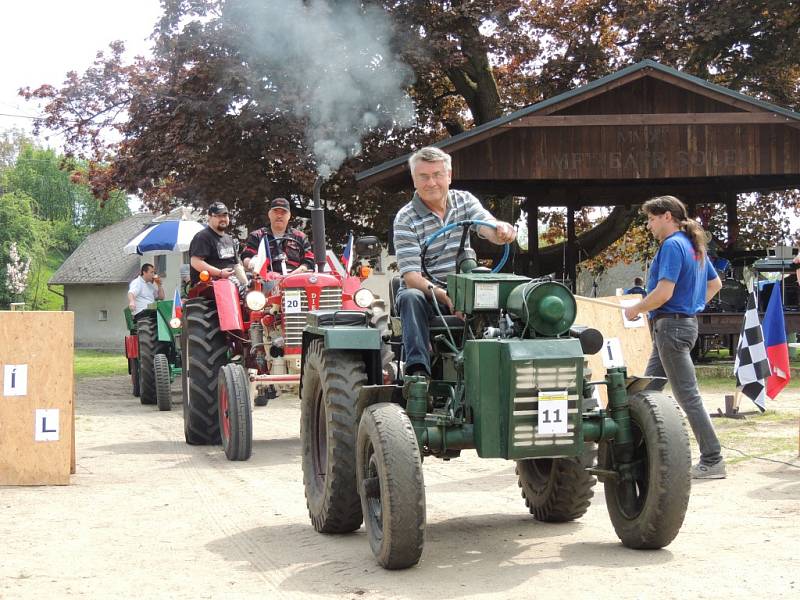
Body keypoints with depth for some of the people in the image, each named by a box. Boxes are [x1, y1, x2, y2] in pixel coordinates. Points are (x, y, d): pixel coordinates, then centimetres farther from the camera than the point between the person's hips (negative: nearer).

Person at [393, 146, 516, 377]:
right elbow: (411, 275, -16)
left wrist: (502, 230, -39)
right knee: (411, 298, -36)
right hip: (424, 291, -2)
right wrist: (444, 296, -34)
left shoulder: (464, 201, 7)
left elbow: (489, 228, -12)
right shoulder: (405, 219, -7)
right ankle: (418, 369, -42)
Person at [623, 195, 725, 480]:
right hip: (687, 321, 10)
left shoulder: (672, 245, -15)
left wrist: (635, 310, -10)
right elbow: (715, 284, 24)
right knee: (648, 390, 15)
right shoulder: (694, 246, 15)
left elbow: (664, 292, -23)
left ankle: (712, 461, -3)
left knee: (688, 396, -6)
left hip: (671, 325, -10)